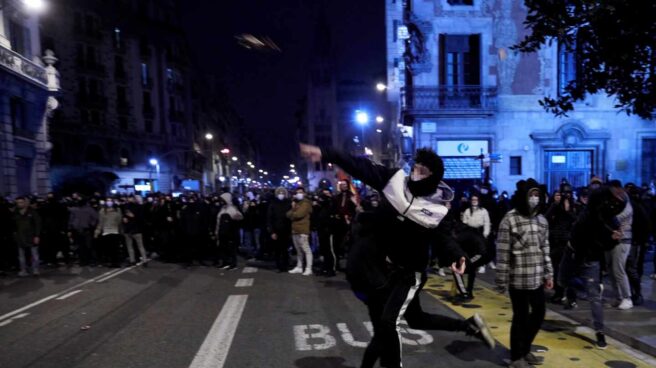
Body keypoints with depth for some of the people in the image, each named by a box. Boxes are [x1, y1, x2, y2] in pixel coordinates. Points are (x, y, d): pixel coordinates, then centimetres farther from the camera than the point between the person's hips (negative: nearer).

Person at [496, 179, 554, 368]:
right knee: (521, 317, 5)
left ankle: (525, 349, 38)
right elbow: (502, 253, -12)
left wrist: (549, 274, 14)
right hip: (518, 279, -6)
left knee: (539, 313, 15)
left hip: (537, 278, 7)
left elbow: (545, 249, 16)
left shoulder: (542, 220, 9)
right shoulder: (510, 220, -12)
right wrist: (502, 281, -12)